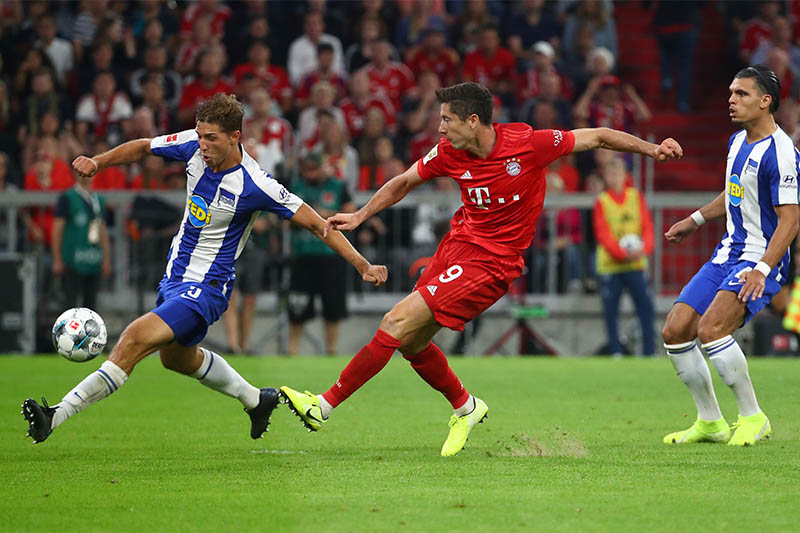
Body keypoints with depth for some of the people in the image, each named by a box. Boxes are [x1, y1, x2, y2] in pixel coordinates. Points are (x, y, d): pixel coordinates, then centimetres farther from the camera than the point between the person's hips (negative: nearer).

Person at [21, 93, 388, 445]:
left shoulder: (255, 186, -25)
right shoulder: (194, 146, -9)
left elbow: (316, 224, -17)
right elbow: (143, 147, 8)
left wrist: (364, 266, -20)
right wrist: (98, 161, -9)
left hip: (206, 288, -9)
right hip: (175, 274, 9)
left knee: (135, 339, -25)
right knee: (177, 357, 30)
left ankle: (56, 417, -28)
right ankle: (256, 400, 50)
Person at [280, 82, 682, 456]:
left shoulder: (528, 144, -17)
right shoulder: (449, 153, -3)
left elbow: (596, 137, -4)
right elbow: (404, 183, 14)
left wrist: (651, 148, -7)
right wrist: (359, 216, 8)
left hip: (491, 262, -7)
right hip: (458, 243, 7)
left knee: (400, 322, -15)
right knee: (411, 341, 7)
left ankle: (326, 405, -10)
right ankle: (465, 407, 32)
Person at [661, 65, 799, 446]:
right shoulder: (737, 141, 10)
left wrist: (762, 269, -29)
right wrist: (696, 220, 32)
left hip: (761, 260, -9)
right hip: (727, 254, 9)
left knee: (711, 329, -27)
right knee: (675, 331, -1)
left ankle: (752, 418, -11)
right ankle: (710, 423, 13)